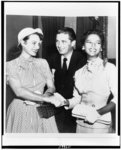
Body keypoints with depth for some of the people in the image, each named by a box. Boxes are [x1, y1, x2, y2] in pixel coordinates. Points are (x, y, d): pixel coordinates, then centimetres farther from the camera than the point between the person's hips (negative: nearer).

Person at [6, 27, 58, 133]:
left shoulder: (43, 63, 9)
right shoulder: (11, 65, -3)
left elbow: (51, 87, 1)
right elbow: (19, 91, -15)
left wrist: (44, 97, -20)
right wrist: (45, 98, -23)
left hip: (42, 112, 3)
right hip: (21, 112, -3)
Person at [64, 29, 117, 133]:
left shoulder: (109, 68, -6)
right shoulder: (79, 72, 8)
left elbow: (117, 97, -11)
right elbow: (77, 98, 11)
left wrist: (99, 112, -21)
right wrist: (64, 102, -7)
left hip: (100, 123, -3)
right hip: (81, 123, 4)